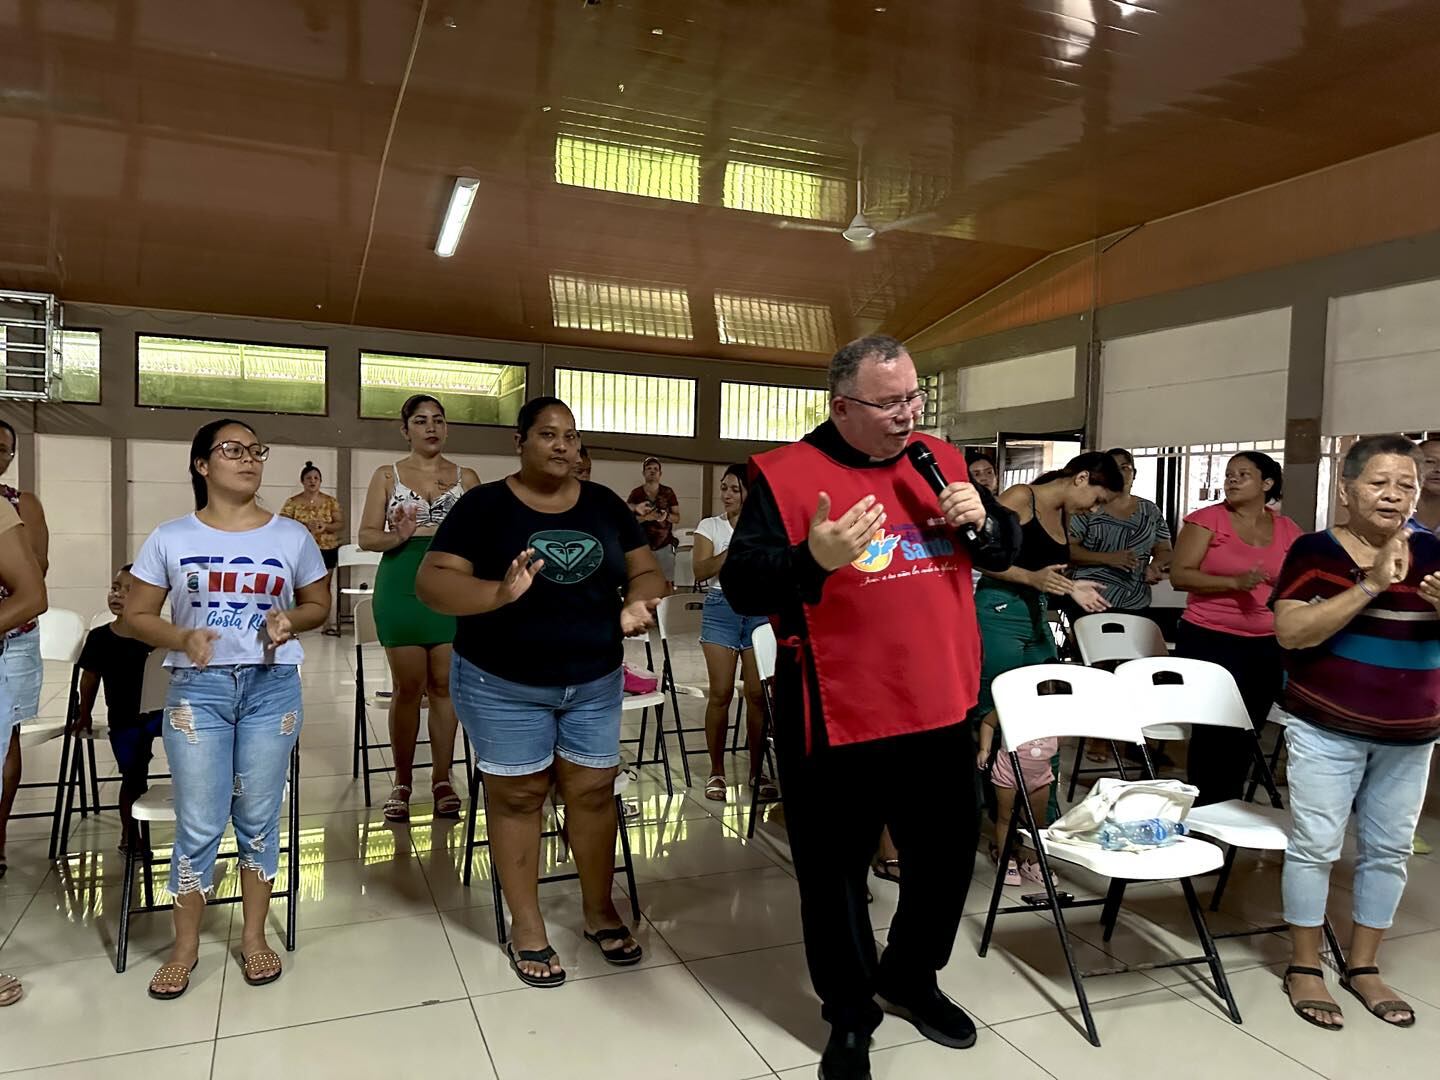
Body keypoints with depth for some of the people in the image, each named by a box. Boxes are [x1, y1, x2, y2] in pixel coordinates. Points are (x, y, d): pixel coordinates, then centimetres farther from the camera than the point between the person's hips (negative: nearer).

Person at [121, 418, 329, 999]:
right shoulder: (170, 539, 0)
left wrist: (290, 620, -9)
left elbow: (319, 604, 12)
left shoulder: (292, 536, 2)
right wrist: (181, 637, -16)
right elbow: (133, 617, 4)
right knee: (199, 824, 3)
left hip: (272, 687, 1)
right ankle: (185, 946, 23)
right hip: (196, 688, 0)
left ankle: (254, 936, 25)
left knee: (258, 818, 9)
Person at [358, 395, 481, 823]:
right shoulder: (387, 475, 6)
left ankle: (442, 779, 13)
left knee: (444, 684, 3)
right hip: (402, 585, -1)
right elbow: (366, 536, 2)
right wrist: (397, 536, -16)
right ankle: (402, 782, 13)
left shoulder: (466, 477, 9)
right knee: (408, 686, 0)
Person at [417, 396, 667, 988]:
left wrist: (638, 603, -18)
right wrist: (498, 593, -33)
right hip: (503, 684, -3)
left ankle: (600, 909, 28)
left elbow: (646, 571, 6)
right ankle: (526, 925, 22)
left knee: (593, 790, 10)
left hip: (596, 681, 3)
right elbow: (432, 581, -14)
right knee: (517, 795, 7)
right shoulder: (484, 505, -8)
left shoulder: (605, 504, 3)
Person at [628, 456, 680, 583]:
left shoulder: (668, 492, 6)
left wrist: (667, 516, -15)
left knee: (666, 582, -5)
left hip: (665, 545, 1)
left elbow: (677, 517, 7)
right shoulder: (636, 493, 4)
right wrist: (646, 517, -19)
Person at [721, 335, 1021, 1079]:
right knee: (835, 874, 11)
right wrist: (815, 559, -34)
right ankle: (849, 1016, 35)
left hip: (940, 711, 5)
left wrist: (983, 521, -9)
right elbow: (741, 587, -16)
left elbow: (1004, 550, 13)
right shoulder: (785, 475, -12)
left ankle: (909, 979, 46)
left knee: (947, 858, 20)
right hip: (837, 720, -5)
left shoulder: (943, 461, 6)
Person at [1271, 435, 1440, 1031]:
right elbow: (1291, 631, -19)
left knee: (1389, 849, 12)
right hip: (1329, 728, -4)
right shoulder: (1316, 550, -8)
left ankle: (1364, 968, 28)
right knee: (1315, 845, 1)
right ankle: (1304, 968, 16)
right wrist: (1370, 586, -24)